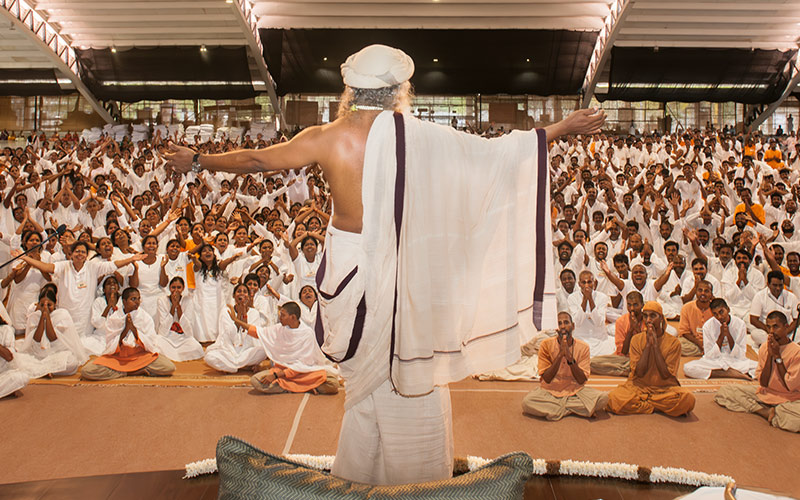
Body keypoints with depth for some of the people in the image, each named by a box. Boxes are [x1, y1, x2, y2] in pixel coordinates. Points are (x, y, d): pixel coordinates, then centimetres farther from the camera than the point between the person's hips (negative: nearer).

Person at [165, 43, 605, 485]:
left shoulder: (328, 139, -8)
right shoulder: (419, 137, -12)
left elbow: (256, 160, 3)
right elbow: (494, 152, -6)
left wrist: (196, 162, 20)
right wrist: (562, 129, 6)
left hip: (349, 268, 3)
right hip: (402, 273, -2)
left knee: (367, 378, 20)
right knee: (414, 374, 14)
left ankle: (356, 479, 37)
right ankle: (417, 479, 29)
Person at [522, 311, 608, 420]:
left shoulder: (583, 347, -3)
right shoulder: (546, 345, -8)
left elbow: (582, 380, -8)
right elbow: (546, 378, -11)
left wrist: (570, 357, -21)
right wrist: (560, 354, -20)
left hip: (575, 391, 1)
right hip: (550, 391, -1)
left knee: (603, 398, -26)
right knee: (527, 403, -31)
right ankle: (577, 409, -15)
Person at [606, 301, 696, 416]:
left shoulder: (673, 342, -3)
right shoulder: (637, 340, 1)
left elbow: (665, 375, -11)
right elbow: (639, 372, -8)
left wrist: (655, 345, -14)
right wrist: (648, 344, -13)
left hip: (665, 388, 0)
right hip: (639, 386, 0)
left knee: (688, 399, -33)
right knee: (614, 399, -29)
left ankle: (639, 403, -13)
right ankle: (659, 406, -12)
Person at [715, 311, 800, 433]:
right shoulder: (764, 348, 0)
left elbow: (790, 387, -17)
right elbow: (763, 383, -5)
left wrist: (777, 356, -18)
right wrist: (769, 355, -14)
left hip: (789, 399, -5)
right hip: (765, 394, 5)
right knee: (724, 391, -10)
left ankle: (772, 412, -13)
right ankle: (766, 412, -17)